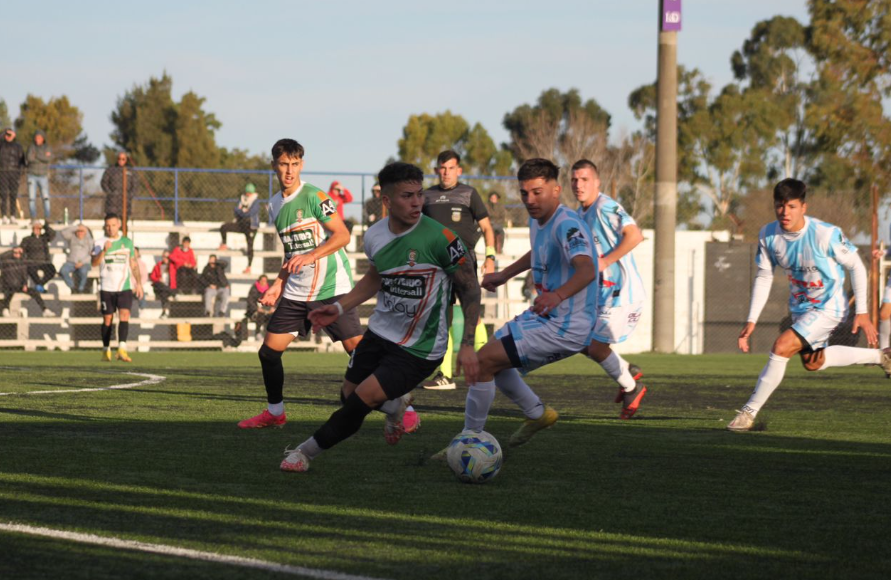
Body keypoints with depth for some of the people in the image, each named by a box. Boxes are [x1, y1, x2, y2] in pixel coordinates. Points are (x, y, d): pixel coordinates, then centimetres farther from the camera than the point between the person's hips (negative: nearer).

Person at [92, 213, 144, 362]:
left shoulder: (127, 242, 10)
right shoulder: (100, 242, 2)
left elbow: (133, 265, 16)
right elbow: (94, 263, -11)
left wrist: (138, 283, 11)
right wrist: (104, 251, -26)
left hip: (125, 287, 1)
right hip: (107, 287, -1)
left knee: (124, 315, -16)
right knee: (107, 319, 4)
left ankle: (122, 349, -24)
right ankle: (106, 350, 18)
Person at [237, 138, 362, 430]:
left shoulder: (314, 196, -9)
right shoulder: (275, 205, 13)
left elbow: (342, 235, -14)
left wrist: (310, 257, -22)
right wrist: (279, 285, 16)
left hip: (331, 288, -7)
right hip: (296, 293, 7)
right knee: (268, 352, 4)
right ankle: (275, 412, 23)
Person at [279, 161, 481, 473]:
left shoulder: (440, 238, -22)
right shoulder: (375, 236, -4)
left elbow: (470, 287, -11)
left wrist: (467, 345, -14)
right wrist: (339, 308, 9)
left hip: (418, 350, -6)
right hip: (380, 332, 6)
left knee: (361, 401, -16)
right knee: (348, 397, 15)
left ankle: (305, 452, 4)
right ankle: (395, 404, 47)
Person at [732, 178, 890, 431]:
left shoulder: (826, 234, -28)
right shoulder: (768, 235, -14)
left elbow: (856, 267, -15)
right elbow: (764, 276, -1)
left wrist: (862, 312, -15)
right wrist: (751, 321, -8)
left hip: (828, 307, -7)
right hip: (800, 307, 7)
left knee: (782, 346, -24)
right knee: (812, 362, 26)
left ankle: (749, 412, -12)